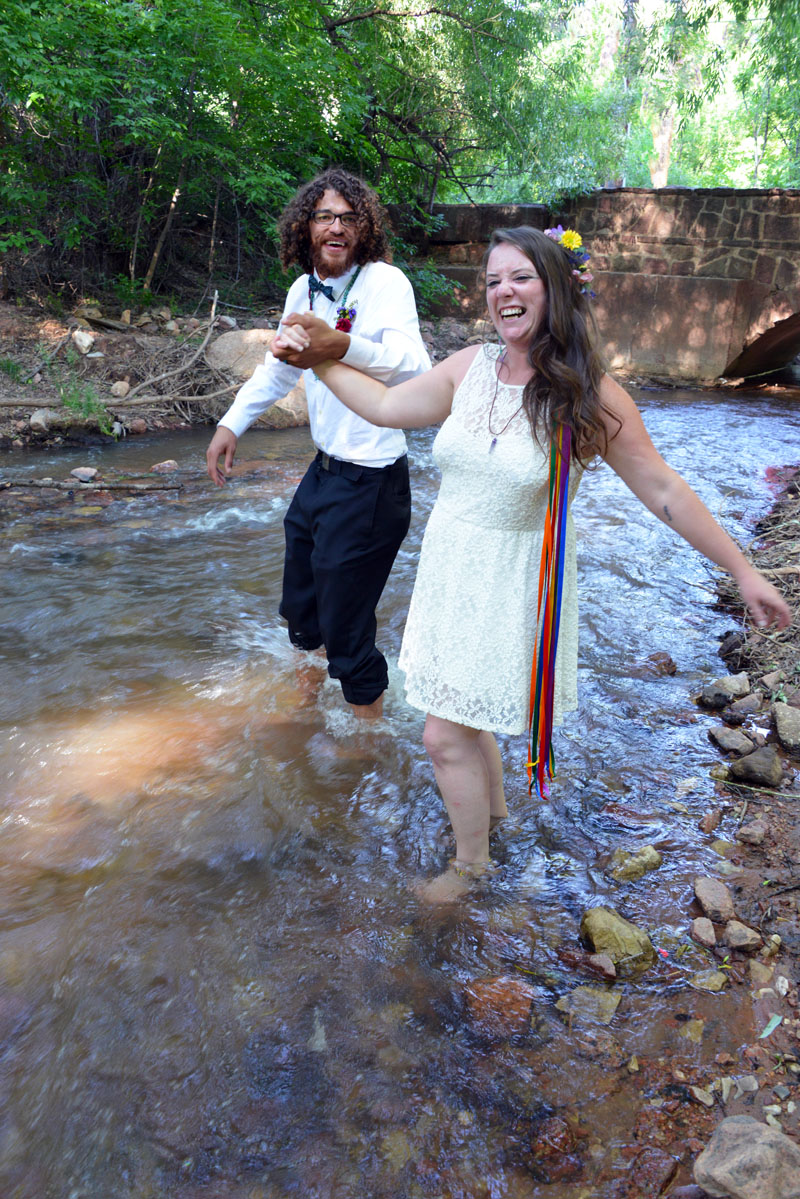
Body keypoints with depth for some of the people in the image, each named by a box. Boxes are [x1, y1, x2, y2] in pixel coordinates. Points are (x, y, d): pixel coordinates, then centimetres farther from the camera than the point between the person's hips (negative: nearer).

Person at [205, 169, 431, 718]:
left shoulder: (386, 282, -17)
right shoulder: (304, 290, 7)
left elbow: (416, 368, -35)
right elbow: (281, 367, 23)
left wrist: (343, 347, -53)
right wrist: (232, 424, 18)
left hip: (370, 483, -8)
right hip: (323, 470, 8)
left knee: (345, 626, 1)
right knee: (301, 604, 25)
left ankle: (369, 721, 25)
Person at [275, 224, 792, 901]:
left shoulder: (589, 396, -15)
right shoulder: (471, 367, -2)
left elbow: (664, 491, -11)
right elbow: (385, 407, 8)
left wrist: (745, 572, -7)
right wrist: (318, 358, 4)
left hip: (513, 585, -5)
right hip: (450, 568, 5)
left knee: (447, 737, 1)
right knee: (468, 717, 21)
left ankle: (472, 860, 28)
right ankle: (493, 807, 51)